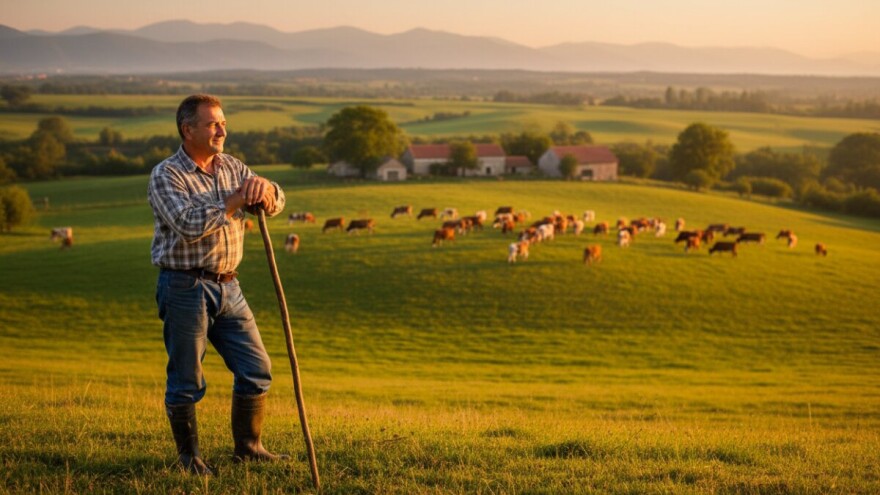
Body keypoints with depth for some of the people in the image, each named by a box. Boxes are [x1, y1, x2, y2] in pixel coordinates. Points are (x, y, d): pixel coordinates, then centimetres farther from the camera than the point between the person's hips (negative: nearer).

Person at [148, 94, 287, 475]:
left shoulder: (232, 168, 11)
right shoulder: (166, 176, -9)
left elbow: (275, 203, 6)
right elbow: (188, 224, -23)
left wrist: (264, 189, -17)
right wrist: (234, 201, -19)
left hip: (227, 286, 7)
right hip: (185, 286, -6)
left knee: (257, 370, 8)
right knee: (186, 379, 2)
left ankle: (247, 448, 22)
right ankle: (188, 455, 17)